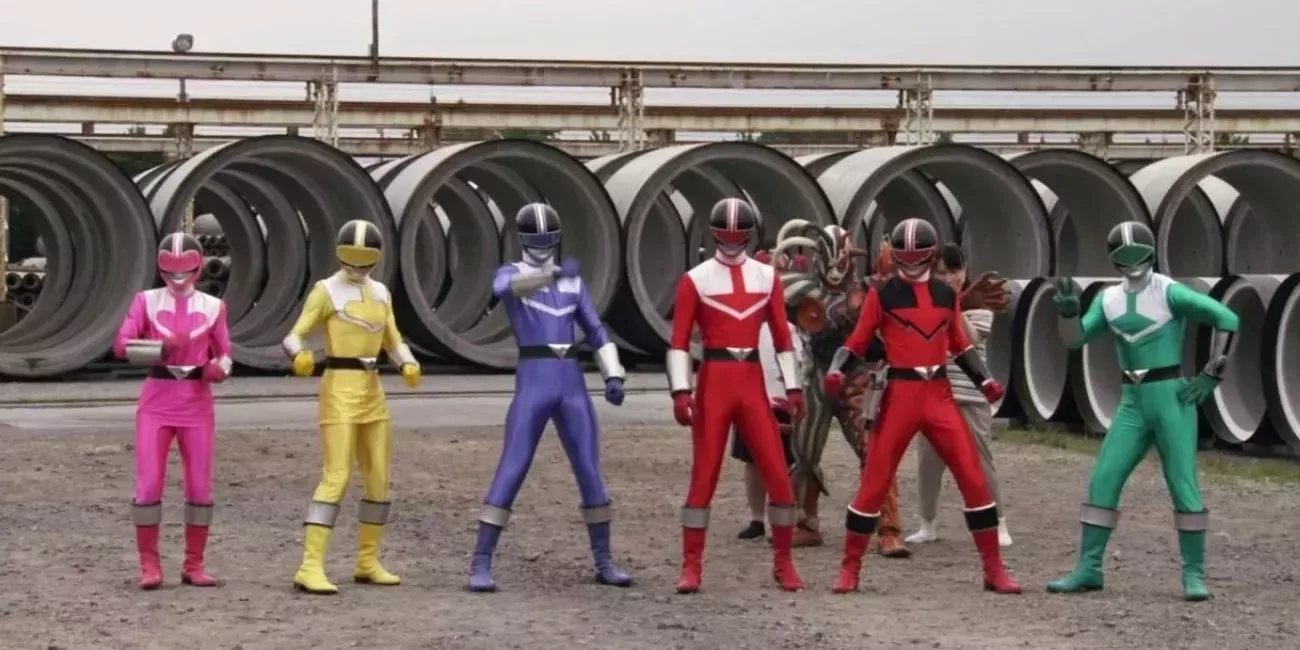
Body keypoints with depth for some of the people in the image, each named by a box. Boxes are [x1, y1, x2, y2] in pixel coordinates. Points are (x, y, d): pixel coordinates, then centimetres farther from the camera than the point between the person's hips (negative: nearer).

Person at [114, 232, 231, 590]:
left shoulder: (212, 306, 7)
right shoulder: (146, 301, 3)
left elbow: (224, 353, 12)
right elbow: (122, 345, -8)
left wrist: (219, 368, -12)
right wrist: (162, 348, -23)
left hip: (197, 402, 2)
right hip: (156, 401, -1)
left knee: (200, 485, 3)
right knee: (148, 483, -6)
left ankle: (194, 564, 14)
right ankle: (149, 565, 2)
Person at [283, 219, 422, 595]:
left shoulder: (380, 293, 13)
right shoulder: (326, 290, -6)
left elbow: (394, 343, 15)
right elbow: (293, 338, -11)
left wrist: (409, 365, -7)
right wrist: (299, 356, -35)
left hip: (372, 393, 7)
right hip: (339, 392, -7)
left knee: (379, 480, 9)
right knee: (336, 479, -16)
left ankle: (367, 563, 22)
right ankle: (310, 568, -18)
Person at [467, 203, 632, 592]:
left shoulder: (572, 280, 16)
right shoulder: (510, 274, 3)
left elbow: (596, 332, 16)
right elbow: (505, 288, -24)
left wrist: (613, 375, 0)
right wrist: (553, 274, -42)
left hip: (573, 383, 4)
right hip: (533, 381, -4)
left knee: (590, 472, 5)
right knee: (511, 471, -9)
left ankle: (604, 563, 17)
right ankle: (480, 564, -4)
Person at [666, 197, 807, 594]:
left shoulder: (767, 277, 8)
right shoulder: (695, 280, -1)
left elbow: (782, 336, 13)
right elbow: (679, 341, -4)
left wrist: (793, 387, 9)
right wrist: (680, 390, -13)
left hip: (752, 383, 3)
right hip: (713, 383, -3)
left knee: (779, 476, 0)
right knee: (703, 477, -2)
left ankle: (783, 563, 13)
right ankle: (691, 567, 5)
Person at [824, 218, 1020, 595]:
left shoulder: (946, 294, 11)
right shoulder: (881, 294, -1)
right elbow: (858, 341, 0)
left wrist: (984, 380, 8)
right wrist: (836, 370, -18)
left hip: (939, 395, 3)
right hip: (900, 395, -3)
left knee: (974, 478, 0)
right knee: (875, 482, -2)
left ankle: (994, 570, 8)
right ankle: (850, 568, 10)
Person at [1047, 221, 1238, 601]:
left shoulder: (1170, 293, -11)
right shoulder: (1109, 299, 8)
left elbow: (1227, 319, -15)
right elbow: (1075, 340, 5)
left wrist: (1211, 375, -14)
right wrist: (1068, 311, -15)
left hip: (1171, 398, -6)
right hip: (1132, 402, 6)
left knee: (1183, 486, -5)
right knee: (1102, 482, 3)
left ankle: (1194, 574, 4)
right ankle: (1088, 569, 9)